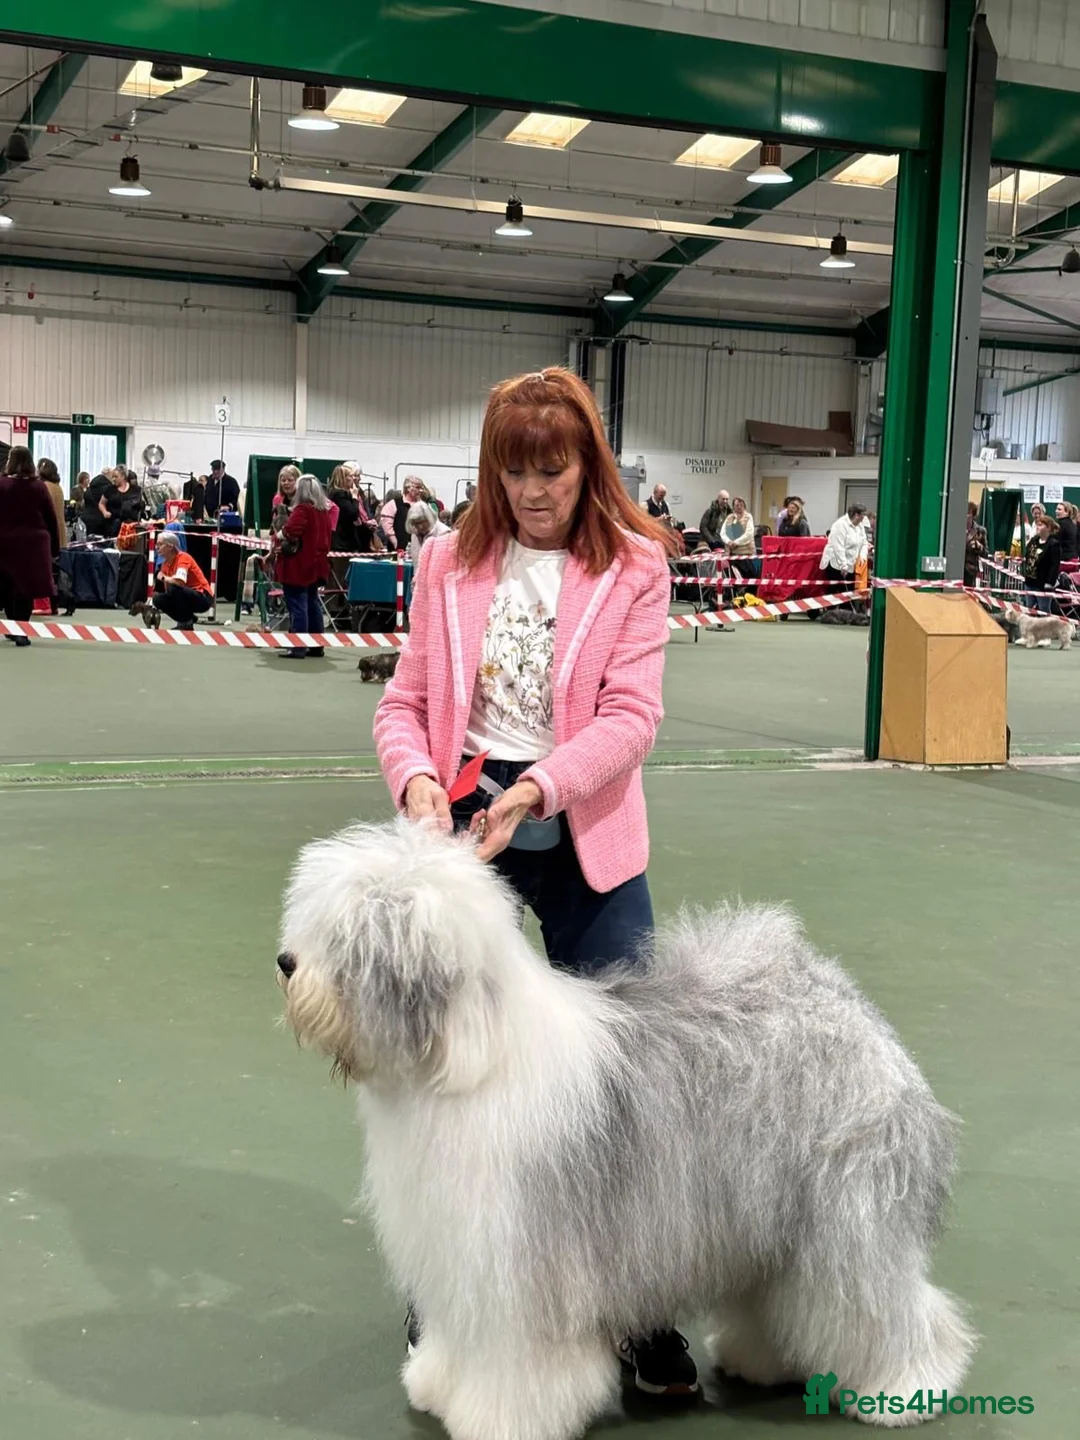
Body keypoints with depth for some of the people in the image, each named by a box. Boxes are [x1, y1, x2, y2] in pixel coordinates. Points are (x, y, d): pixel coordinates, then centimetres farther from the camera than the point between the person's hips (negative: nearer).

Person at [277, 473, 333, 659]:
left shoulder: (302, 509, -15)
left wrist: (280, 535, -8)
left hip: (297, 566, -8)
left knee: (297, 606, -7)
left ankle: (298, 648, -8)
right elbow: (328, 533, 17)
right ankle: (317, 645, 20)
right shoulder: (324, 510, 10)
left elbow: (290, 533, -27)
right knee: (313, 604, 16)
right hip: (316, 564, 8)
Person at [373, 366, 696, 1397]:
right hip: (460, 828, 2)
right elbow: (405, 703, 4)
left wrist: (533, 792, -24)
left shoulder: (634, 566, -4)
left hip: (583, 841, -1)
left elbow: (629, 717, -11)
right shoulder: (451, 562, 2)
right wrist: (417, 780, -16)